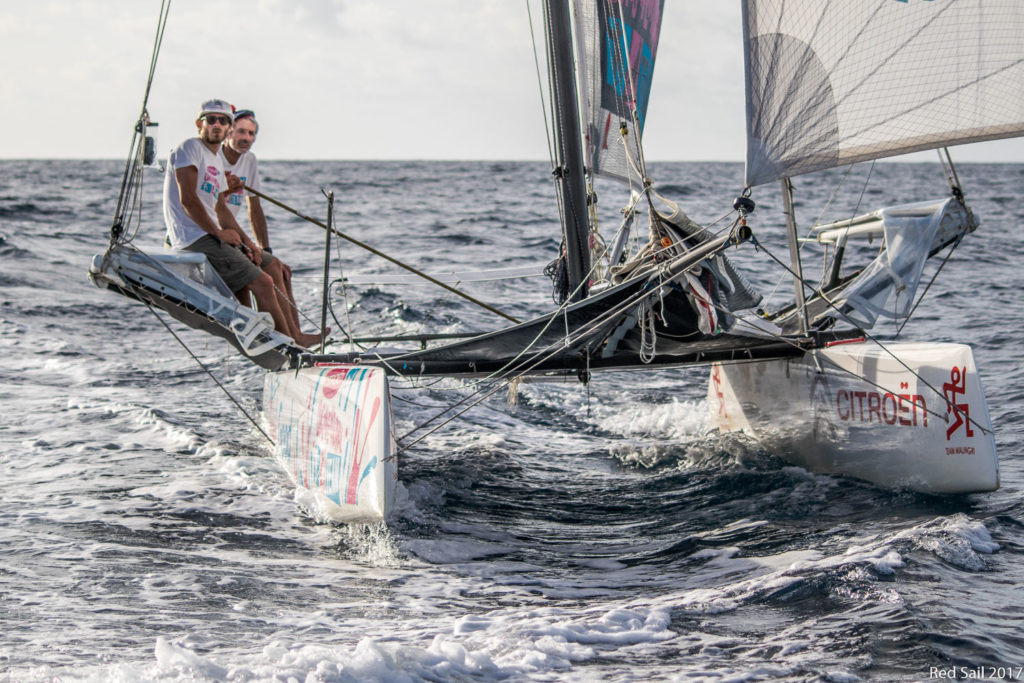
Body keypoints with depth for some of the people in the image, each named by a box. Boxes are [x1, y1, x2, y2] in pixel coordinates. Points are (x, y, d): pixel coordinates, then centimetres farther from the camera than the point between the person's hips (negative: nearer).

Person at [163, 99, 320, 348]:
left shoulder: (216, 160, 21)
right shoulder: (190, 148, -9)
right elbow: (188, 199, -19)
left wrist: (245, 240, 6)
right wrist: (219, 233, -14)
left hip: (211, 235, 10)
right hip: (195, 241, -10)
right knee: (263, 283, -16)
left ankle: (294, 334, 14)